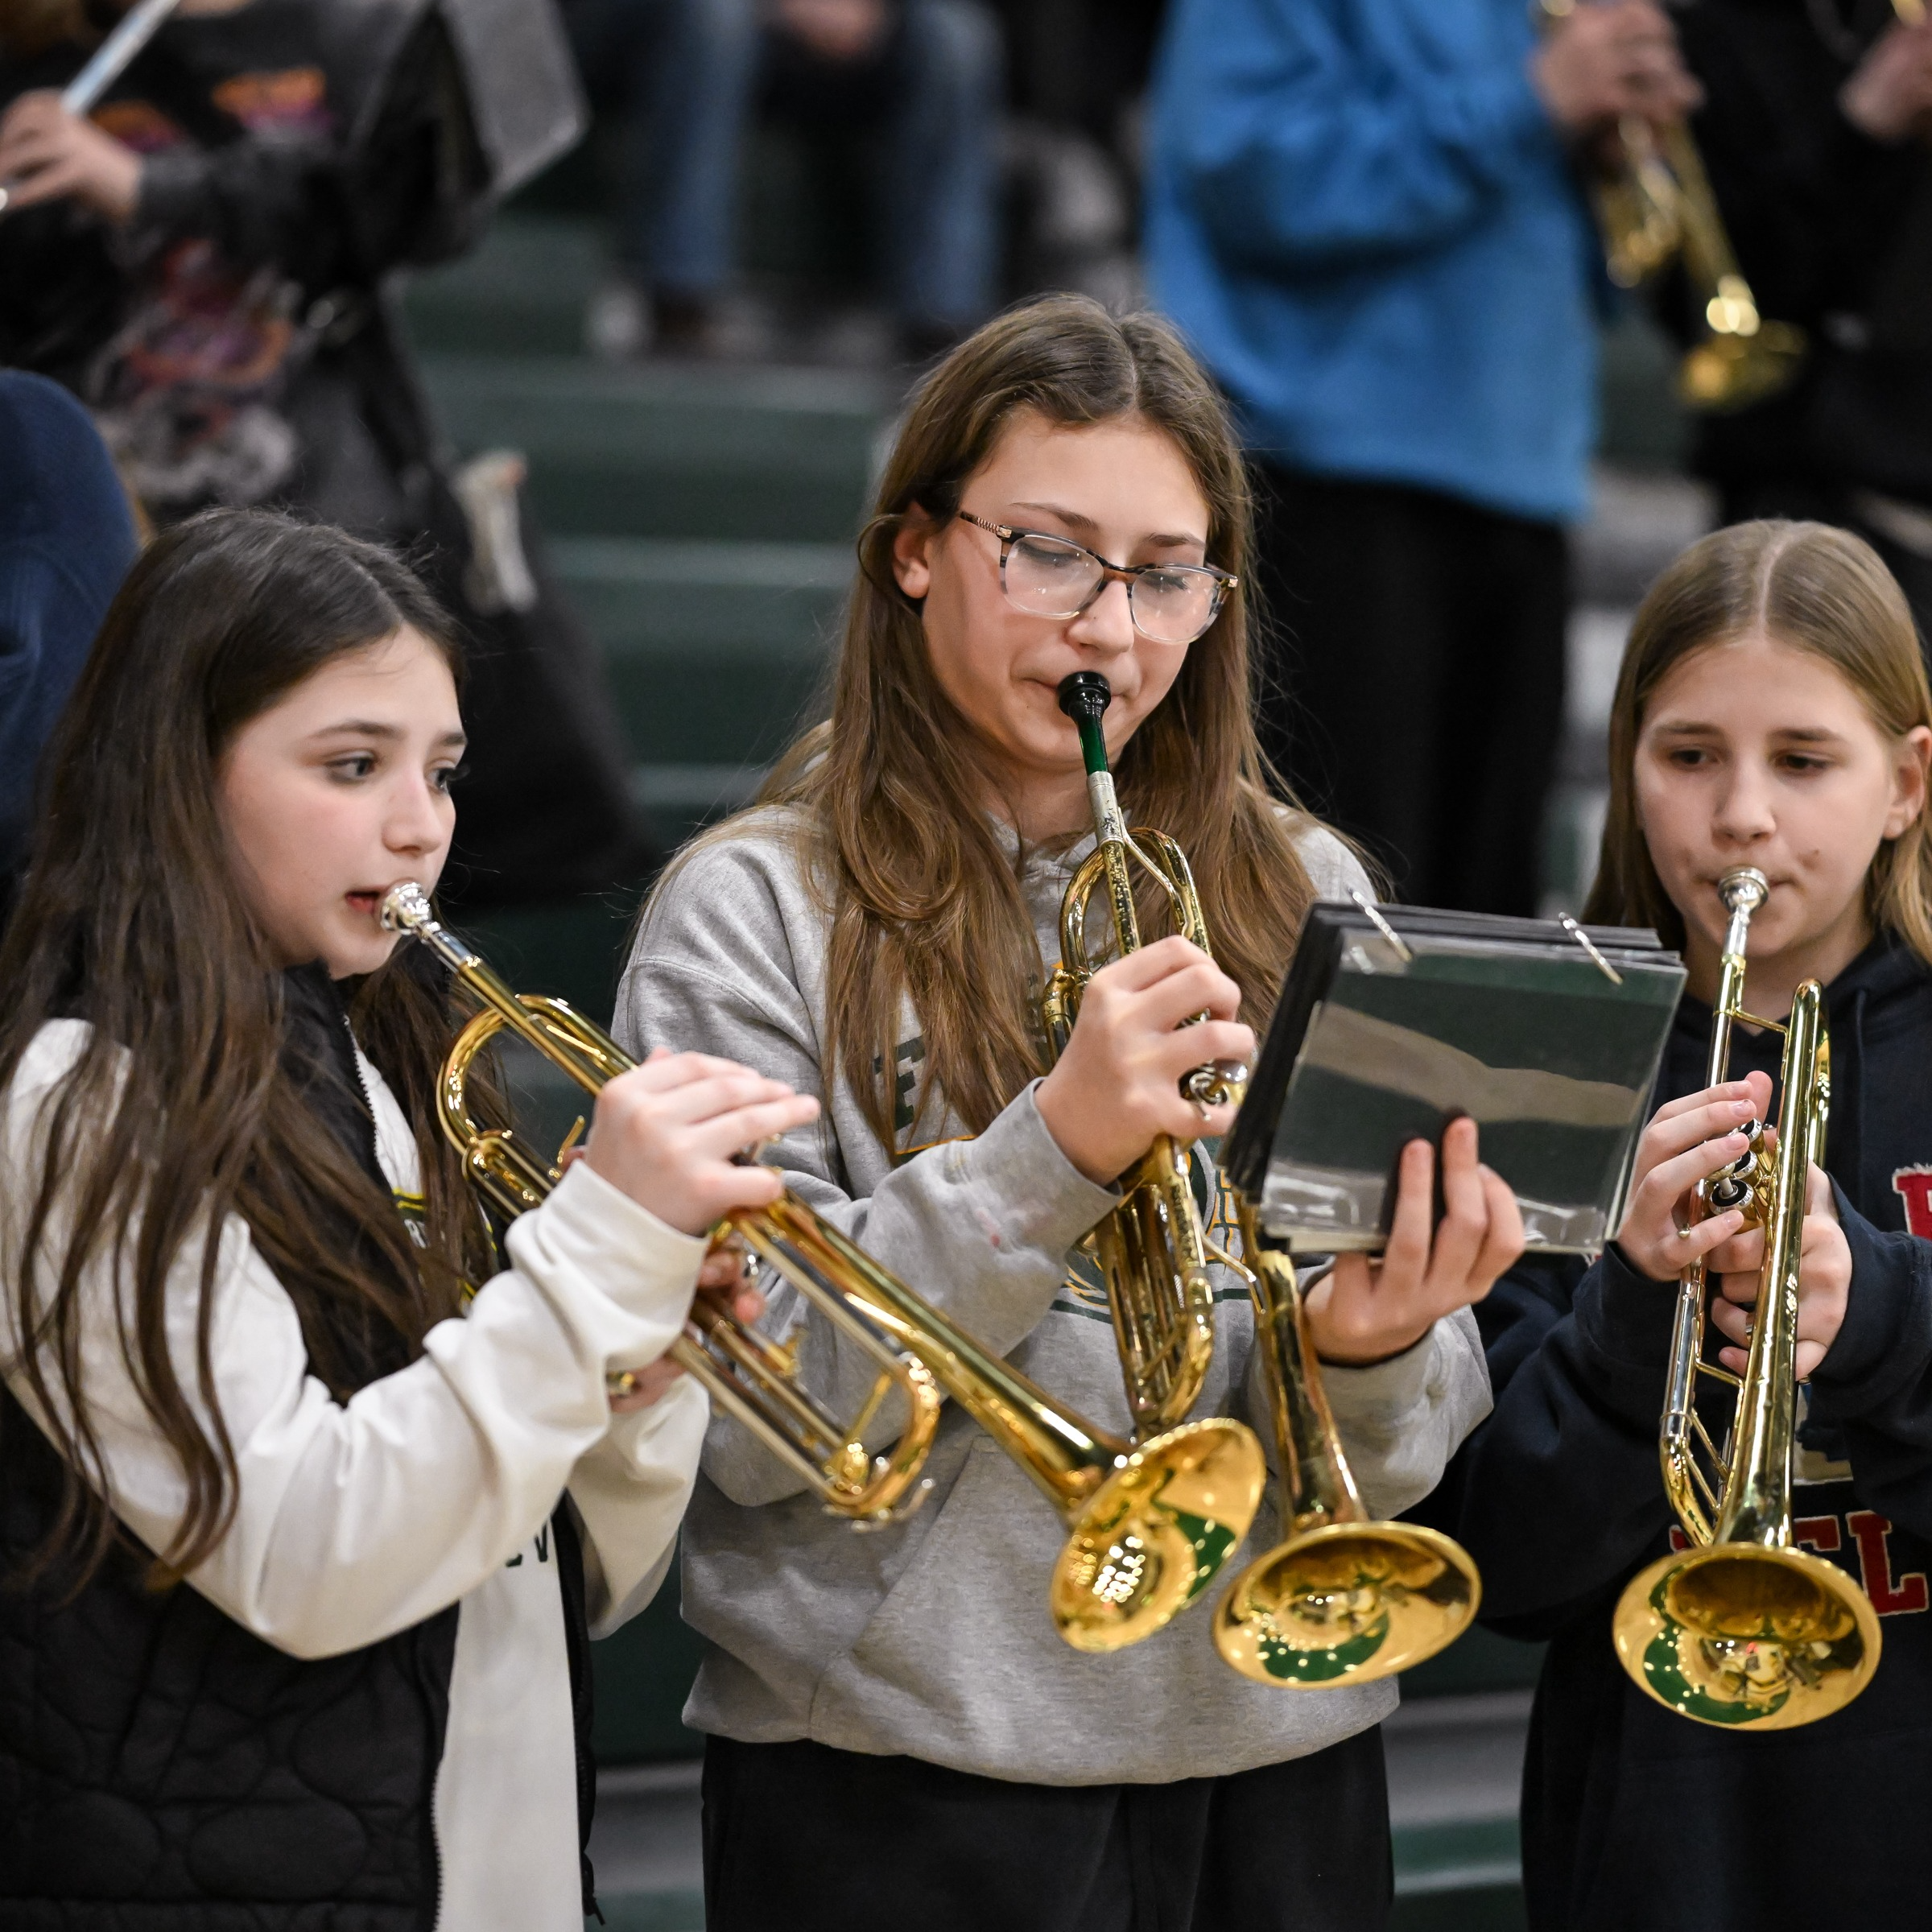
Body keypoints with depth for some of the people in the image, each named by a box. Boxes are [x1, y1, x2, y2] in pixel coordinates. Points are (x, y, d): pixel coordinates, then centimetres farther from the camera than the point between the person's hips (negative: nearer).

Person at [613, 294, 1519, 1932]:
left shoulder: (1302, 900, 7)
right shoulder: (756, 911, -5)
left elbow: (1418, 1455, 5)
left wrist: (1374, 1355, -17)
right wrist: (1052, 1152, -23)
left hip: (1277, 1754, 4)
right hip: (908, 1783, -4)